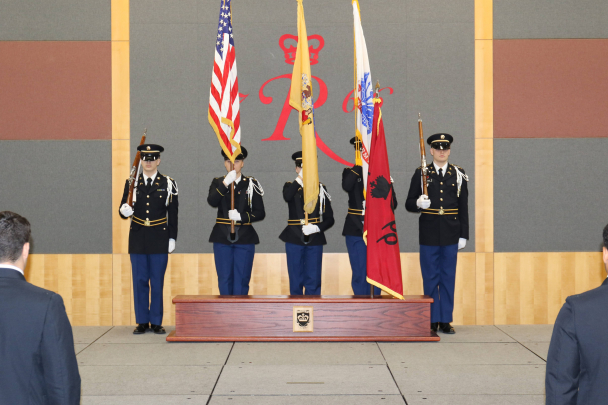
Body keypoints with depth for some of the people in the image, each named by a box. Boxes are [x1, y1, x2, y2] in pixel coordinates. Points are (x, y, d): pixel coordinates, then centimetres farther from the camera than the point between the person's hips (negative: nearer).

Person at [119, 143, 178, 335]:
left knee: (157, 281, 2)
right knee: (139, 281, 4)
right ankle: (142, 321, 12)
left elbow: (173, 214, 3)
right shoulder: (131, 183, 6)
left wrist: (172, 238, -1)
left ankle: (156, 322, 10)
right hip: (137, 239, 2)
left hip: (159, 239, -1)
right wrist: (125, 210, -18)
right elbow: (124, 210, 6)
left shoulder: (168, 184, 2)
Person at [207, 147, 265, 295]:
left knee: (241, 280, 1)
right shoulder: (218, 182, 6)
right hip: (222, 238, 1)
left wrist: (241, 216, -15)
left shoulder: (251, 184, 4)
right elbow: (212, 202, -15)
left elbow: (260, 213, 0)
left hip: (245, 238, -1)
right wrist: (225, 183, -24)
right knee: (224, 280, 4)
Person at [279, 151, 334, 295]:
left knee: (313, 282, 0)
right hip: (294, 240, -1)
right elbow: (287, 197, -22)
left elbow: (329, 219, 6)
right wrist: (300, 178, -25)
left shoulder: (320, 189, 9)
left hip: (315, 240, 1)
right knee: (296, 282, 3)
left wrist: (316, 228, -11)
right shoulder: (291, 186, 6)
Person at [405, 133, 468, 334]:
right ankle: (432, 320, 11)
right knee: (430, 278, 3)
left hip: (451, 234, 1)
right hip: (429, 234, -1)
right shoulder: (421, 173, 3)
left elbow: (463, 207, 8)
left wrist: (463, 235, 3)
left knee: (448, 278, 5)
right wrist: (418, 203, -20)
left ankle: (445, 320, 13)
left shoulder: (458, 174, 7)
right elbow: (409, 204, 3)